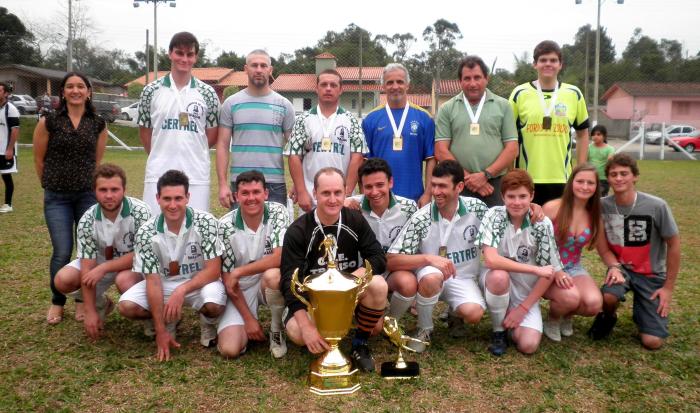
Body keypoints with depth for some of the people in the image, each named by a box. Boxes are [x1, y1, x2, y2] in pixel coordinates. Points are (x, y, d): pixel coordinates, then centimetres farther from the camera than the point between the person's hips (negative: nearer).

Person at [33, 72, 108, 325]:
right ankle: (57, 302, 17)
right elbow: (39, 159, 4)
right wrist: (52, 184, 12)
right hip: (57, 198, -2)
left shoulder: (98, 124, 2)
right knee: (62, 252, -4)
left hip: (88, 195, 2)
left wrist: (89, 183, 12)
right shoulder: (48, 122, -4)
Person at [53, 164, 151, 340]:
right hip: (101, 261, 4)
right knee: (63, 280, -16)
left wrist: (103, 268, -28)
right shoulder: (87, 221, -19)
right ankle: (101, 304, 14)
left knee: (124, 280, -36)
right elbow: (87, 269, -19)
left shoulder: (140, 212, -27)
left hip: (134, 264, -4)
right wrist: (90, 312, -21)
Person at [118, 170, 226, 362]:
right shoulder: (146, 233, -17)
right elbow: (153, 281, -16)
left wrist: (181, 291, -35)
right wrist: (161, 331, -21)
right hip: (164, 283, 3)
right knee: (127, 306, -20)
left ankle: (208, 323, 4)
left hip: (200, 281, -3)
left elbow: (213, 270, -20)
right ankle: (169, 320, 11)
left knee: (214, 305, -35)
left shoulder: (205, 222, -21)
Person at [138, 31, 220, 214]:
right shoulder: (151, 90, 5)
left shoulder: (207, 93, 4)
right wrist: (160, 156, 10)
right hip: (158, 174, 0)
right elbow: (144, 131, 12)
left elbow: (212, 134, 9)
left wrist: (191, 153, 7)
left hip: (197, 176, 0)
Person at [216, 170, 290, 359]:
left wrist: (238, 272, -21)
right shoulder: (225, 225, -14)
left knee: (272, 275, -36)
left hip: (271, 281, 0)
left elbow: (280, 258, -24)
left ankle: (277, 329, -7)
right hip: (240, 289, 0)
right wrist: (248, 318, -13)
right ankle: (250, 326, 18)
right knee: (229, 349, -18)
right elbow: (227, 277, -10)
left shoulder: (277, 212, -14)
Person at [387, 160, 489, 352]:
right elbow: (391, 261, -20)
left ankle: (455, 312, 11)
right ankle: (424, 329, -9)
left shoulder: (477, 208, -9)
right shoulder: (421, 219, -17)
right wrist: (428, 258, -34)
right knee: (431, 277, -37)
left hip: (463, 278, 2)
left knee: (473, 314, -29)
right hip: (431, 276, -1)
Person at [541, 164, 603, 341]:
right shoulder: (552, 208, -14)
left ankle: (567, 314, 11)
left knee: (594, 303, -26)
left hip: (574, 268, 4)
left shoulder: (594, 215, 1)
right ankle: (553, 317, 4)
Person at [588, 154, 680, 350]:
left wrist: (668, 287, -6)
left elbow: (674, 245, -8)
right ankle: (608, 317, 2)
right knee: (608, 296, -35)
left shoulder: (656, 206, -19)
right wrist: (614, 266, -21)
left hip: (652, 274, -1)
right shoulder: (602, 205, -13)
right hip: (621, 267, 1)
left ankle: (641, 310, 25)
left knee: (652, 342, -9)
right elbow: (602, 244, -1)